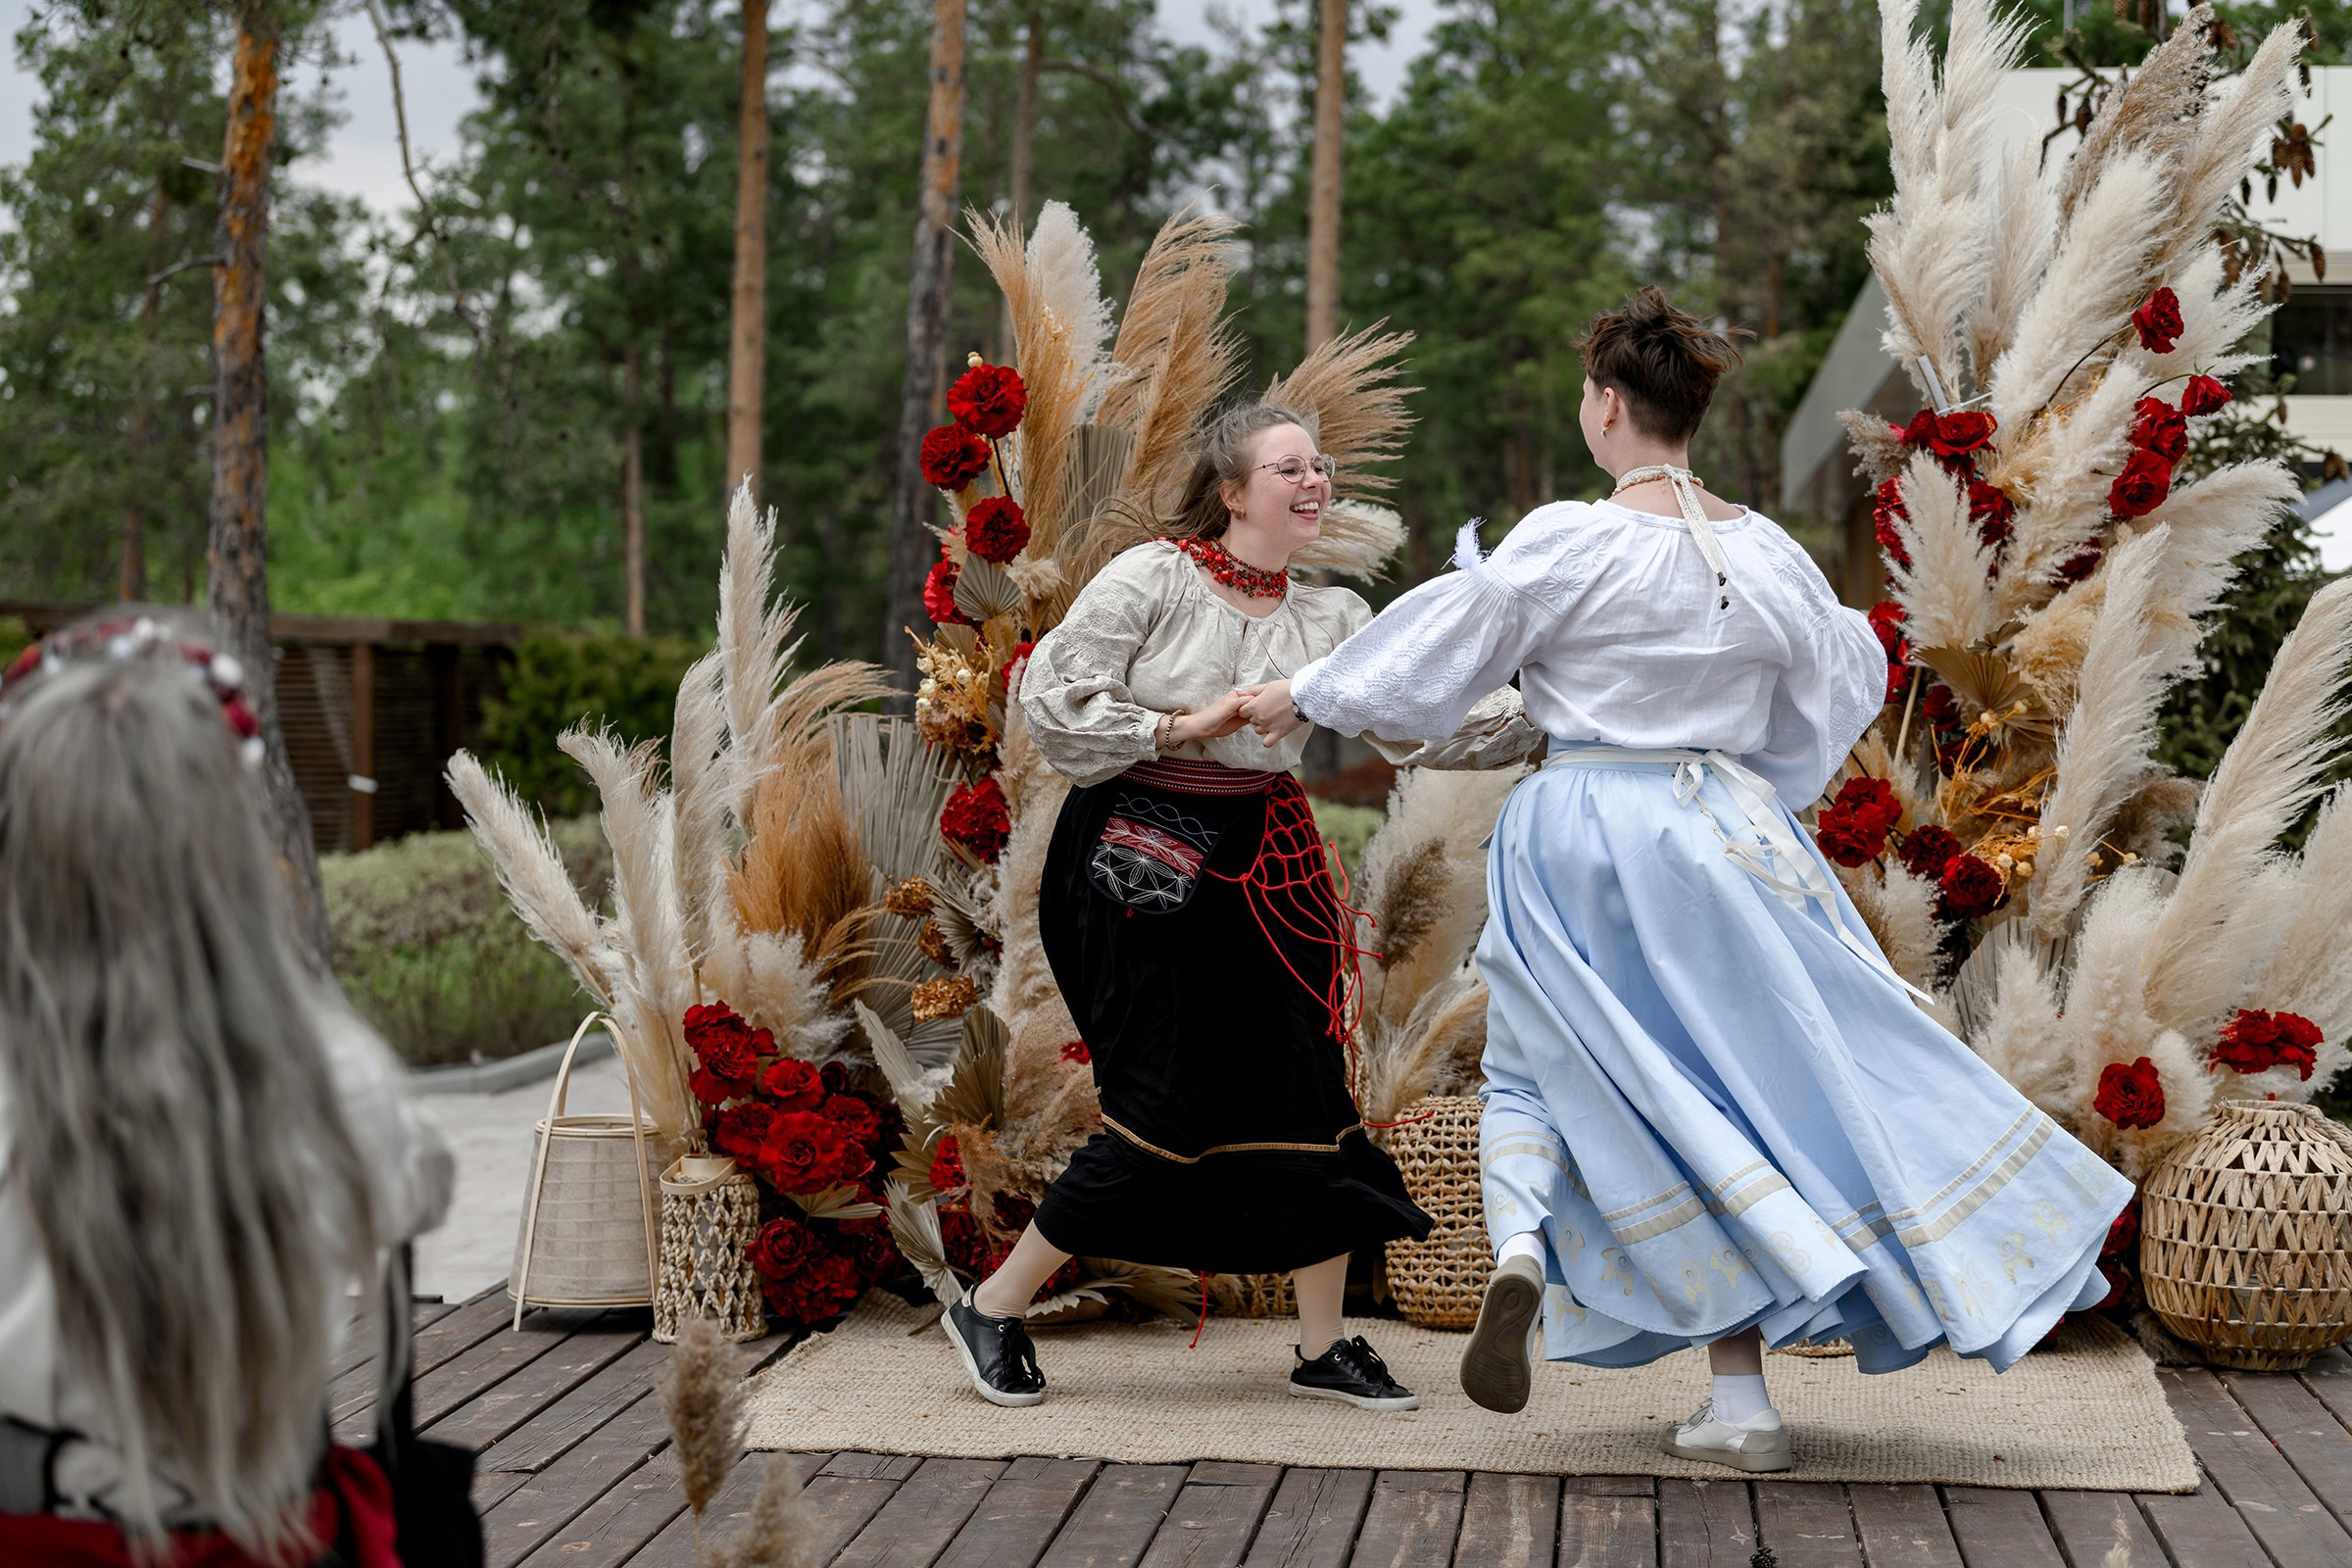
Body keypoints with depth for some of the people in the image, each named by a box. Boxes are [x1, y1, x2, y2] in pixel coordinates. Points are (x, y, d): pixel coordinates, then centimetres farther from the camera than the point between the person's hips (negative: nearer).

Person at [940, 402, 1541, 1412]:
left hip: (1261, 864, 6)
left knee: (1309, 1090, 2)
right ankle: (993, 1310, 8)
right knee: (1165, 1106, -8)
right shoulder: (1153, 579, -7)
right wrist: (1181, 729, -16)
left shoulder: (1329, 619, 8)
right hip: (1139, 861, -6)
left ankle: (1324, 1347, 16)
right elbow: (1052, 695, -11)